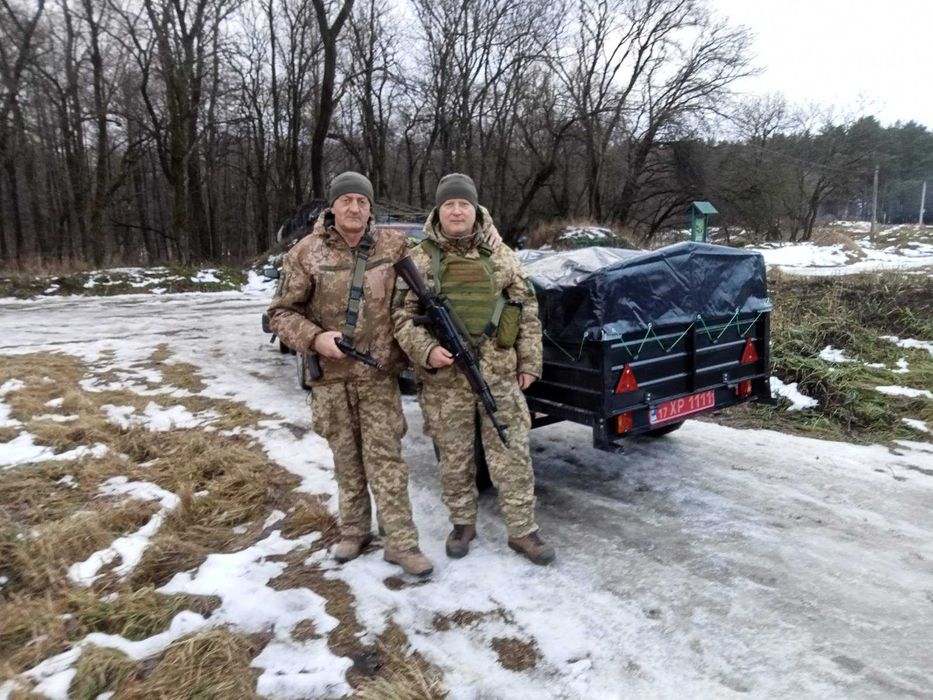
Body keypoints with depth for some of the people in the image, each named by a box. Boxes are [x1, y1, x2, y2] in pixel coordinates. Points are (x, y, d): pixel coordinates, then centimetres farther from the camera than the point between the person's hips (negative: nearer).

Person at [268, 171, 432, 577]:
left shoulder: (394, 246, -1)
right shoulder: (306, 252, -4)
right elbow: (281, 313, -1)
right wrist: (314, 338, -18)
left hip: (379, 375, 0)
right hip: (331, 376, 1)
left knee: (385, 459, 0)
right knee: (346, 459, 12)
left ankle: (401, 542, 8)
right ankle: (353, 532, 29)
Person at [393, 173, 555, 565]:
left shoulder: (501, 256, 6)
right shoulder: (419, 259, 2)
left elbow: (527, 310, 9)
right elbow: (402, 315, 2)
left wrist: (529, 363, 5)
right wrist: (425, 351, -14)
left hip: (500, 375, 1)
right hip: (445, 379, 0)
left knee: (511, 454, 6)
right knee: (454, 458, 11)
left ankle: (522, 529, 19)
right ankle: (462, 523, 30)